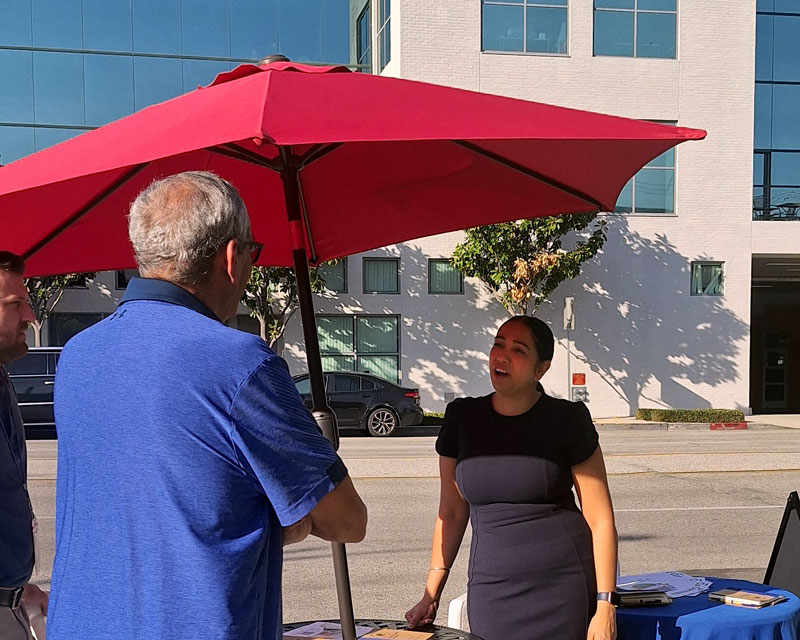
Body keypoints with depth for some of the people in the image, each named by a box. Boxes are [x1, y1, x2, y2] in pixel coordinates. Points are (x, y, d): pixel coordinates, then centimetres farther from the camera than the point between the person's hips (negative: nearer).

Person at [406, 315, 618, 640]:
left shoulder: (567, 421, -4)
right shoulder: (462, 418, 5)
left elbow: (601, 520, -3)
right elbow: (452, 512, 11)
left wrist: (605, 605, -8)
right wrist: (431, 594, 7)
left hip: (563, 586, -2)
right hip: (491, 588, 3)